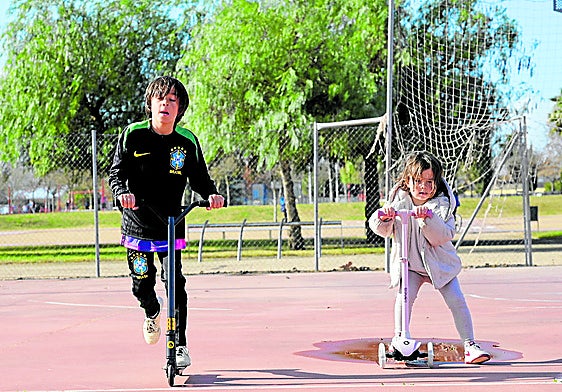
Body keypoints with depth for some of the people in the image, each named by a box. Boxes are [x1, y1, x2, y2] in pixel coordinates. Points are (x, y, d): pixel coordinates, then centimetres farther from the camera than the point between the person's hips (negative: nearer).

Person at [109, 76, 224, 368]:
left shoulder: (187, 141, -3)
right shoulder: (133, 135, -6)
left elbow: (199, 178, 3)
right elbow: (117, 172, -5)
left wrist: (211, 194, -18)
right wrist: (122, 192, -27)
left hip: (172, 225, 0)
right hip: (137, 223, 0)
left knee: (175, 283, -8)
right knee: (142, 284, 5)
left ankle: (180, 346, 4)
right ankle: (152, 312, 42)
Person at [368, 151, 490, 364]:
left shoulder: (442, 204, -9)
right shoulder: (399, 200, -2)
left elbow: (443, 236, -21)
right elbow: (383, 230, -6)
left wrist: (428, 218, -37)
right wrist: (383, 217, -28)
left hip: (439, 263, 0)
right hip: (409, 263, 1)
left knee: (456, 300, -12)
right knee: (404, 296, -23)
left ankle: (470, 346, -5)